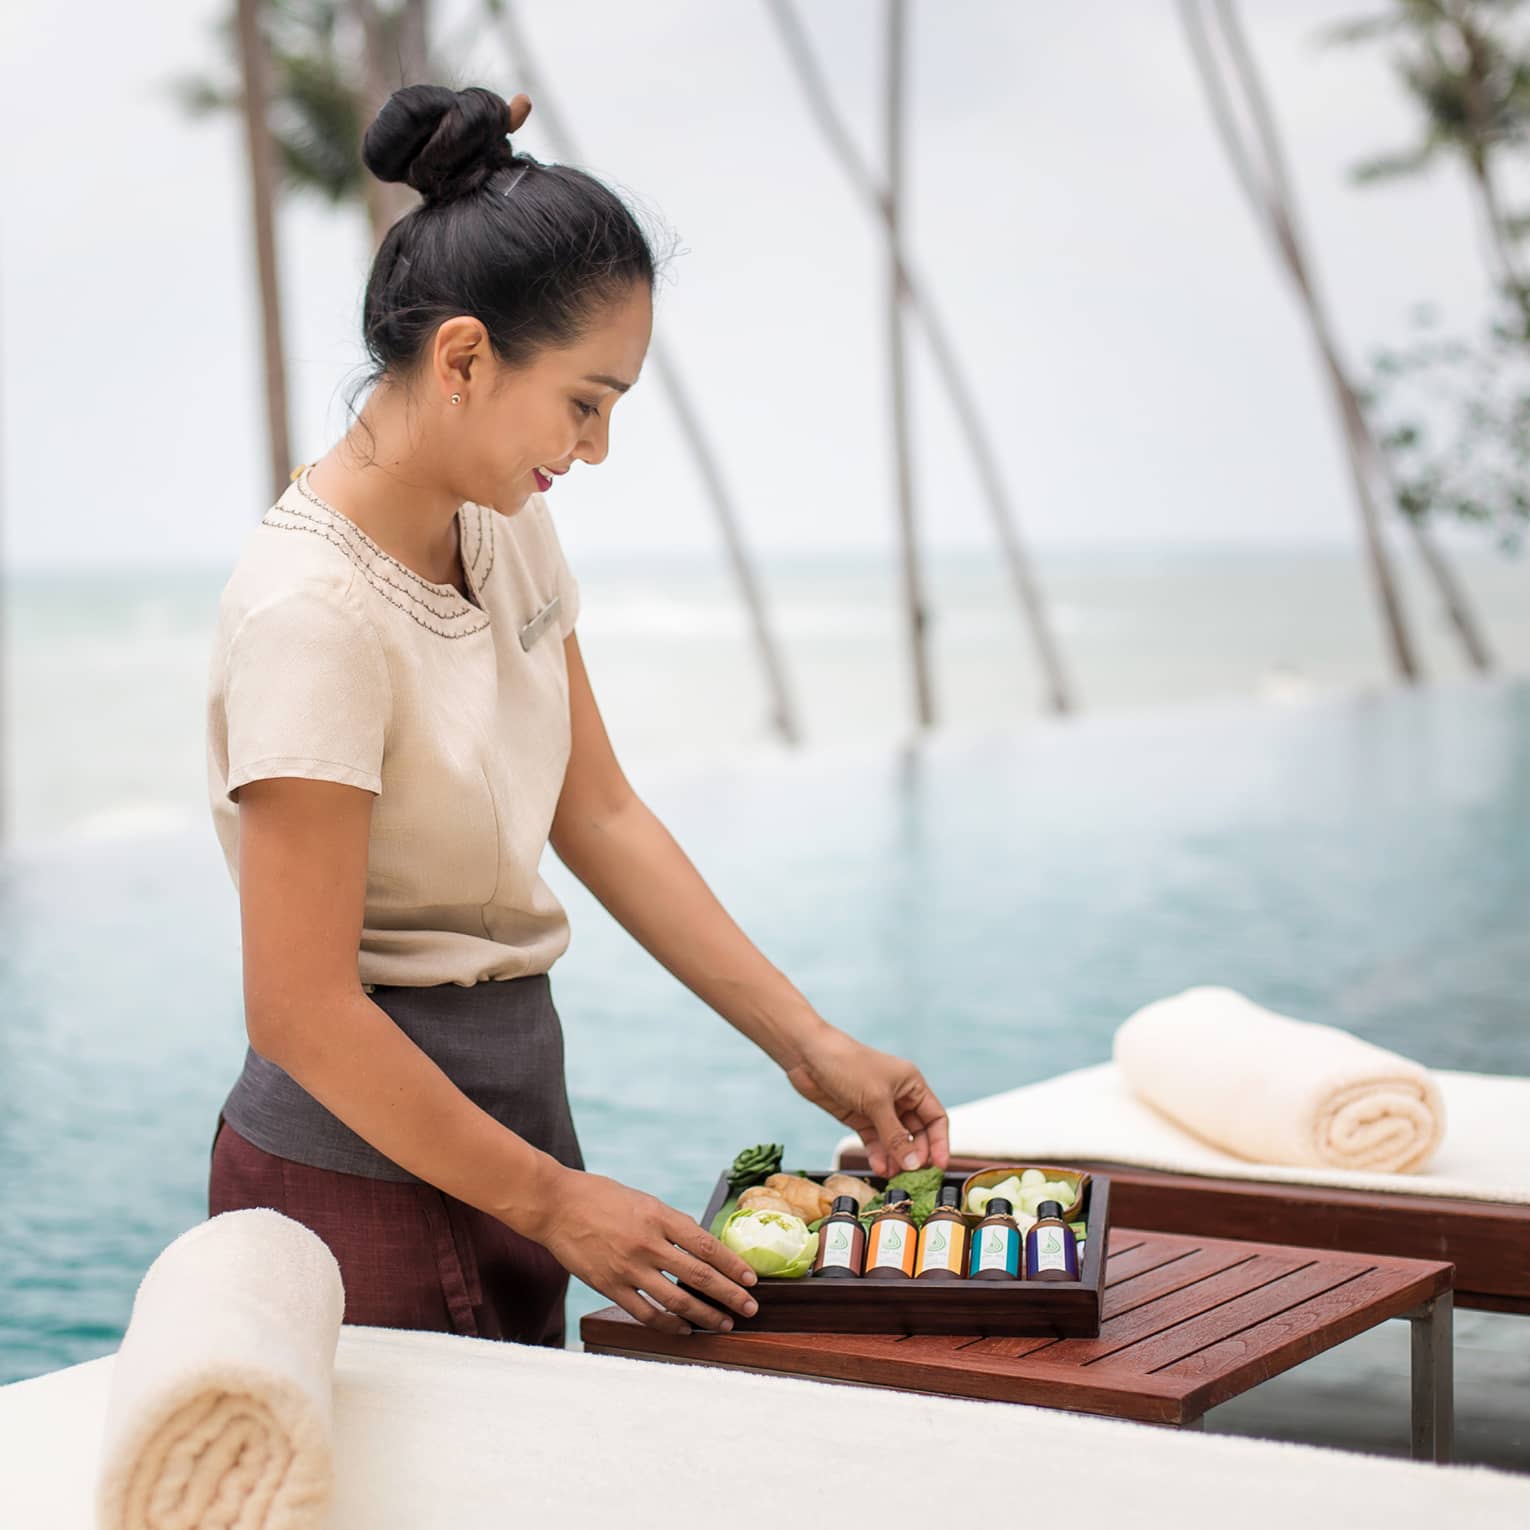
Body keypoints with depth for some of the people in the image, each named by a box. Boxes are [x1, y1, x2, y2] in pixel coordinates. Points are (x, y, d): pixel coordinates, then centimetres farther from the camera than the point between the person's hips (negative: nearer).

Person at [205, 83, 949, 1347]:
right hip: (370, 1165, -8)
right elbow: (302, 1014, -22)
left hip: (508, 1094, 8)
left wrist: (810, 1044, 3)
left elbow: (599, 815, 7)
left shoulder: (509, 526, 3)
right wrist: (554, 1205, -16)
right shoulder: (312, 612, -23)